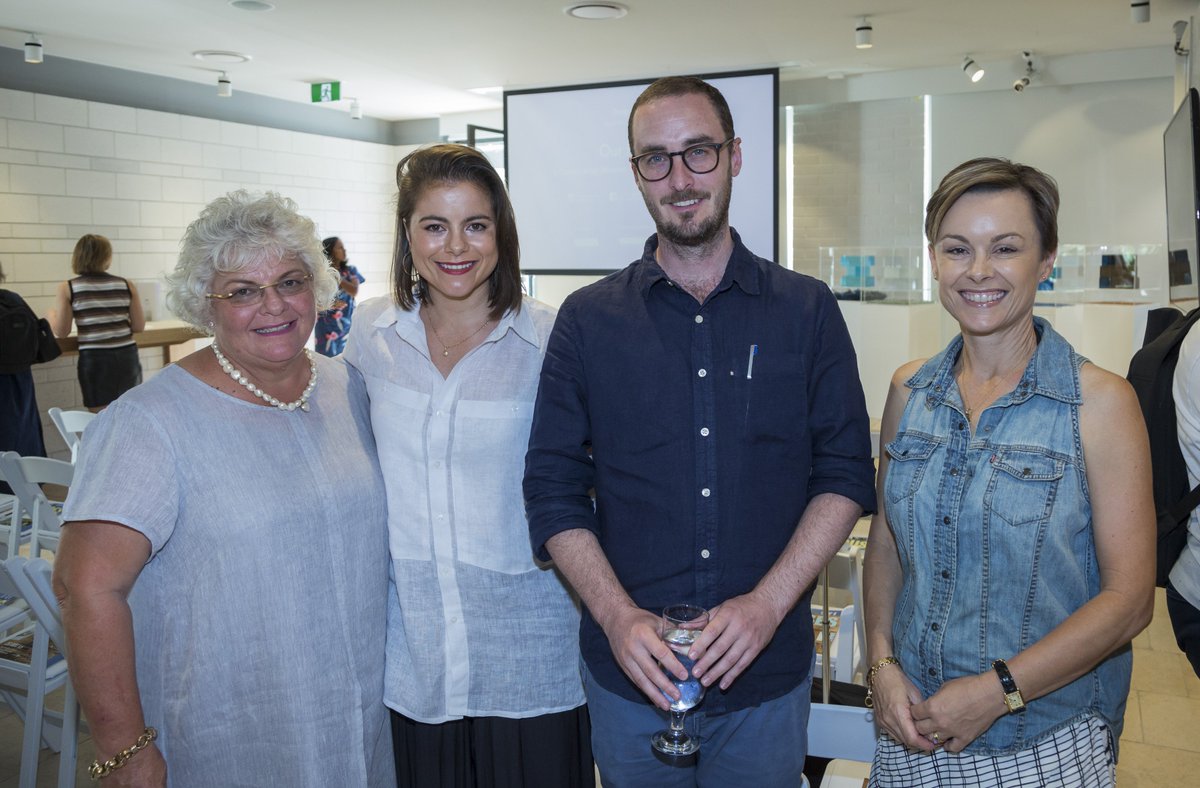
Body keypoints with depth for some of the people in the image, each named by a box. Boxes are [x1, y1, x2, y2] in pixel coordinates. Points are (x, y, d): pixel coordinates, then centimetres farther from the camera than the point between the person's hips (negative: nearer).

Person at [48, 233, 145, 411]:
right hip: (127, 356, 2)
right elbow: (139, 326, 5)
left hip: (94, 359, -2)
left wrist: (51, 315, 20)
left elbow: (61, 331, 0)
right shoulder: (126, 285, 3)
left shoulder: (67, 289, -2)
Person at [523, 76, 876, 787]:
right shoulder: (588, 321, -1)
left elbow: (845, 476, -1)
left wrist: (768, 602, -14)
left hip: (768, 673, 0)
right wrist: (618, 616, -14)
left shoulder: (807, 311, 0)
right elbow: (555, 492, -2)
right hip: (628, 674, 0)